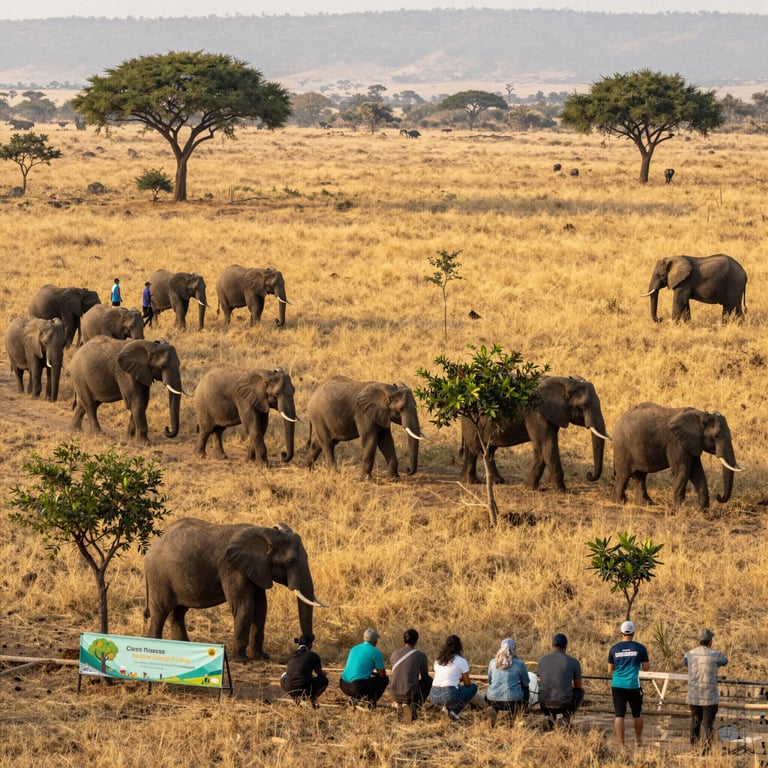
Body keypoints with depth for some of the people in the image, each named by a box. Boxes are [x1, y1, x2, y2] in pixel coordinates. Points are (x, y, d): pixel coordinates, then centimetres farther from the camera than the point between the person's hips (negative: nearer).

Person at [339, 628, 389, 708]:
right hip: (358, 686, -6)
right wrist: (376, 673, 27)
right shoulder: (376, 652, -3)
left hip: (344, 686, 6)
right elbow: (382, 674, 3)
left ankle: (355, 698, 12)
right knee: (384, 679, 13)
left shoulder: (354, 648, 16)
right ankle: (370, 700, 0)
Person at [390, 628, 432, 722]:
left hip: (395, 694, 4)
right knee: (429, 680, 25)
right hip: (410, 694, -4)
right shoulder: (421, 655, -3)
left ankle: (400, 705, 10)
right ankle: (414, 706, 7)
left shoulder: (394, 654, 8)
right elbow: (425, 676, 12)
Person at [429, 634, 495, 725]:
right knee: (473, 688, 19)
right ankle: (453, 710, 5)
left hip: (434, 697, 6)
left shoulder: (438, 660, 14)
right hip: (449, 696, -6)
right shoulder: (462, 661, -2)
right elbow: (467, 683, 6)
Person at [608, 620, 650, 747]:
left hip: (617, 685, 1)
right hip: (633, 685, -1)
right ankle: (638, 740, 30)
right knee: (637, 714, 17)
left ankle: (621, 744, -8)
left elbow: (610, 671, 8)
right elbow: (646, 668, 2)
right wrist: (648, 662, 23)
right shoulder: (640, 648, -2)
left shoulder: (614, 649, 3)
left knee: (619, 715, 0)